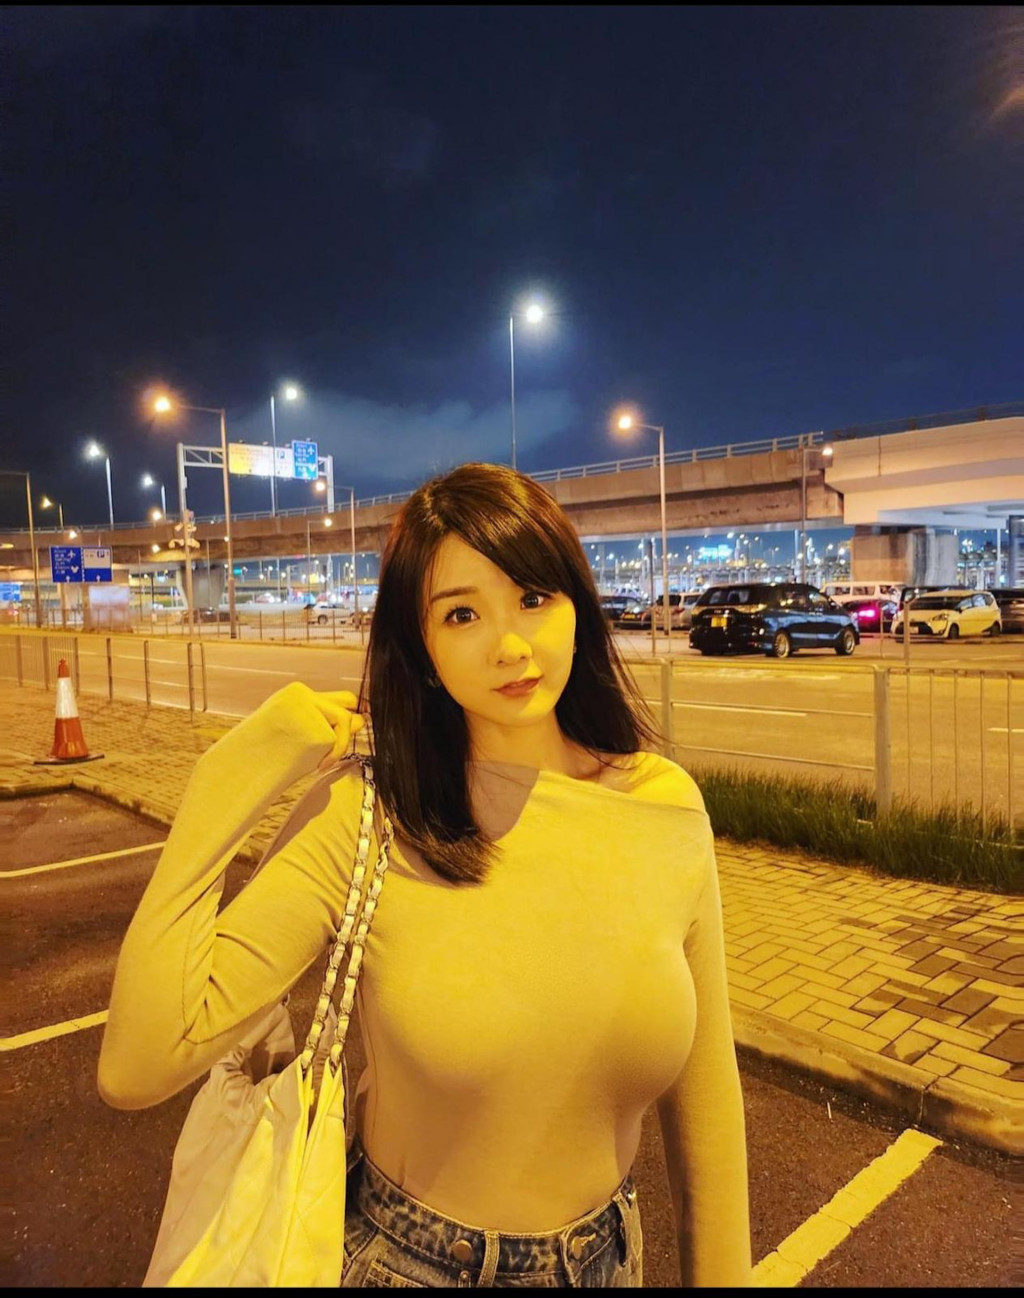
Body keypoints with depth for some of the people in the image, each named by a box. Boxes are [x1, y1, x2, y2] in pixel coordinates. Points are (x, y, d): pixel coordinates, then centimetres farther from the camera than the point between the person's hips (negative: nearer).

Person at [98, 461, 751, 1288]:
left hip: (605, 1254, 2)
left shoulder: (667, 807, -16)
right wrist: (226, 789, -28)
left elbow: (704, 1086, -5)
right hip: (400, 1258, -1)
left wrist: (723, 1272, 1)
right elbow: (137, 1069, -27)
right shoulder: (366, 819, -22)